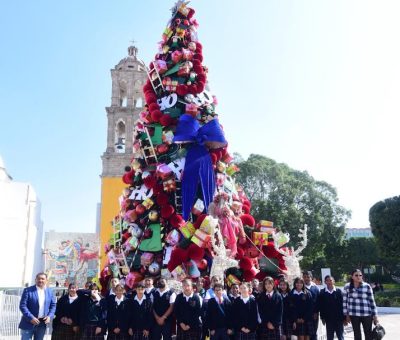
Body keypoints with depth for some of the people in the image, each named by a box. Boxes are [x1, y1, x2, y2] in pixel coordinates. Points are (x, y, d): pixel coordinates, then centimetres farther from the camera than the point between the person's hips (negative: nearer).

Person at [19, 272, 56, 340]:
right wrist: (31, 317, -19)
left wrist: (50, 316, -8)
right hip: (29, 323, -3)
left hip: (42, 323, 4)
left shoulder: (50, 292, 7)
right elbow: (22, 305, -10)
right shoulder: (28, 290, -5)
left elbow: (53, 306, 10)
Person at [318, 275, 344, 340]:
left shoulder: (338, 291, -2)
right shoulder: (322, 293, 0)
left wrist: (344, 317, -4)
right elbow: (320, 306, 2)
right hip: (329, 319, 1)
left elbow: (342, 304, -2)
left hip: (339, 318, -1)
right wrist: (323, 318, 0)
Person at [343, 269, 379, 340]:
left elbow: (372, 301, -1)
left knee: (368, 334, 5)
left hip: (367, 314, -1)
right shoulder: (347, 286, -3)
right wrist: (346, 315, 3)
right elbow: (345, 301, 4)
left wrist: (375, 315, 0)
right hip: (354, 315, 1)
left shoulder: (367, 286, -6)